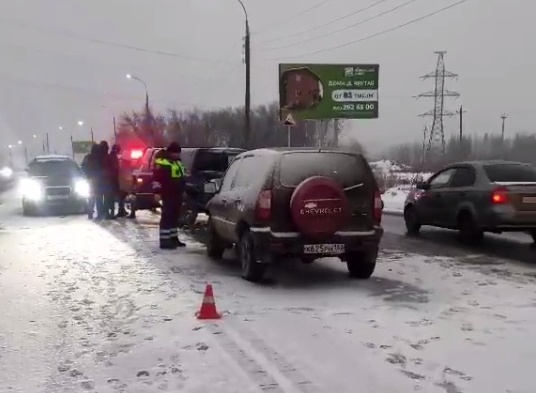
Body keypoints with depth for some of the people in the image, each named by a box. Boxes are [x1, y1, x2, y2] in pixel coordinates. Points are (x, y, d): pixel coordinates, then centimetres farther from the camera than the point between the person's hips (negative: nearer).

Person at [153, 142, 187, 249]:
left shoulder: (178, 162, 19)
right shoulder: (162, 162, -11)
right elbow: (157, 177, -16)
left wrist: (183, 191, 31)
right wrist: (157, 191, -21)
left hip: (177, 194, 9)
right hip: (168, 194, -9)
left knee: (175, 216, 14)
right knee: (167, 217, -10)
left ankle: (173, 238, 21)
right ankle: (164, 240, -11)